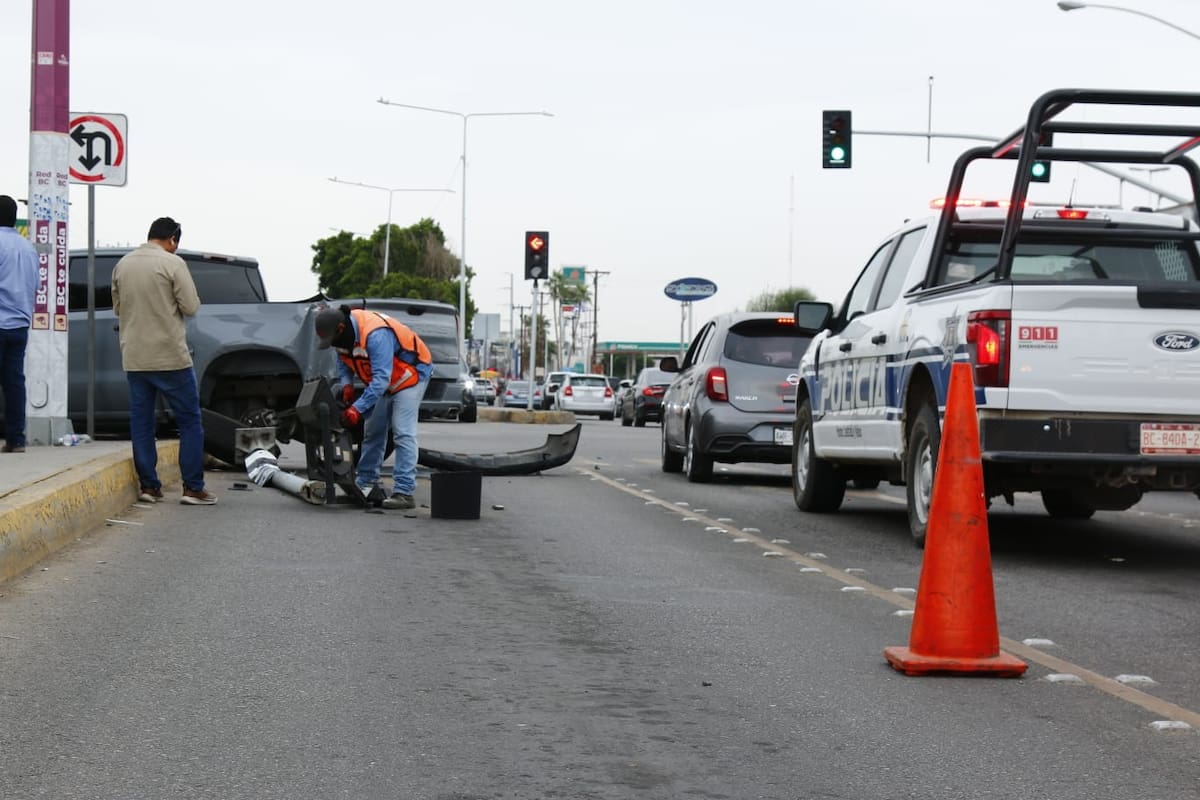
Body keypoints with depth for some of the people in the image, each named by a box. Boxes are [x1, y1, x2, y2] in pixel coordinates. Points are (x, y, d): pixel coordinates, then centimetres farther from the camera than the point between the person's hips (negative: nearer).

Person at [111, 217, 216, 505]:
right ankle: (193, 487, -1)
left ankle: (148, 486, 10)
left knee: (141, 422, 10)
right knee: (189, 421, 2)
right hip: (170, 356, -5)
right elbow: (191, 306, -10)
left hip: (134, 357, 5)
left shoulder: (123, 264, 8)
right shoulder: (172, 263, -10)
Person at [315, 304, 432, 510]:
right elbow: (343, 359, 8)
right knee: (372, 431, 11)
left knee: (403, 434, -17)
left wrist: (357, 408, -41)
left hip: (411, 375, -9)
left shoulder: (375, 335, -38)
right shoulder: (343, 333, -11)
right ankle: (365, 485, 20)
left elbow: (381, 379, -39)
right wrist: (347, 384, -10)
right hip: (384, 379, 9)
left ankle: (404, 493, -21)